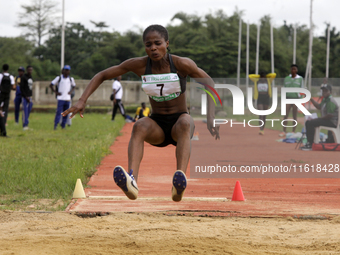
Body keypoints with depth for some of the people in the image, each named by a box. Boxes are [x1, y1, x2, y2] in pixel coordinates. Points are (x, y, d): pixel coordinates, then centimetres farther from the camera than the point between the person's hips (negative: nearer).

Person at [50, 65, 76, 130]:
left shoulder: (71, 79, 10)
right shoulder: (59, 78, 1)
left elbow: (74, 86, 25)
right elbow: (51, 85, 4)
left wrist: (71, 92, 6)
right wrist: (55, 92, -5)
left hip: (68, 99, 4)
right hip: (60, 98, -4)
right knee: (59, 112, -11)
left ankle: (63, 126, 11)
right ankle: (55, 125, -10)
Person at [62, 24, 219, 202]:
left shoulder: (182, 64, -13)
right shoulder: (139, 65, -7)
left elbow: (209, 84, -6)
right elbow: (102, 76, 1)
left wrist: (210, 119, -18)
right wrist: (82, 101, -12)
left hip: (179, 122, -2)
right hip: (157, 127, 2)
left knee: (185, 123, -38)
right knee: (139, 126, -33)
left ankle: (179, 187, -58)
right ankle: (132, 182, -56)